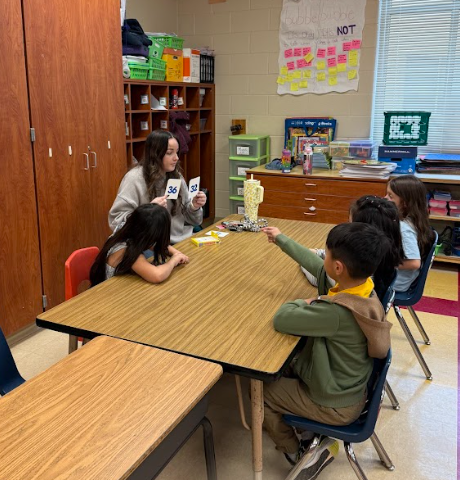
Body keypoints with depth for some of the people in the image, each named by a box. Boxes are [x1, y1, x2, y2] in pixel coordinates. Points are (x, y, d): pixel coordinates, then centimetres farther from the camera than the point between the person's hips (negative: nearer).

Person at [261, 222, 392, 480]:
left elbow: (281, 319, -27)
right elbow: (314, 262, 0)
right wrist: (280, 239, 10)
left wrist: (304, 303, -8)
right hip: (350, 390, 8)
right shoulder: (363, 285, -15)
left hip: (336, 405, -7)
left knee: (261, 391, 11)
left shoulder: (336, 311, -40)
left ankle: (297, 454, 30)